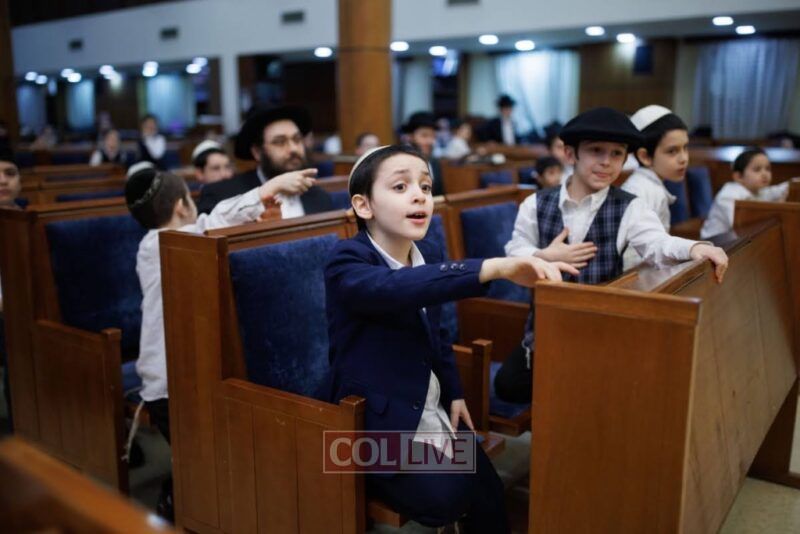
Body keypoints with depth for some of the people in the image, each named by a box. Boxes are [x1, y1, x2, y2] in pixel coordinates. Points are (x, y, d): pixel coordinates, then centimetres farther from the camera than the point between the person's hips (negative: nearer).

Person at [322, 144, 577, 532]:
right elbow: (399, 288, -44)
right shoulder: (347, 263, -21)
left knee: (488, 492, 5)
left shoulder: (429, 254, 3)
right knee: (445, 498, -21)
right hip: (377, 422, -7)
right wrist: (496, 267, -54)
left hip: (431, 411, 7)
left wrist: (453, 392, 11)